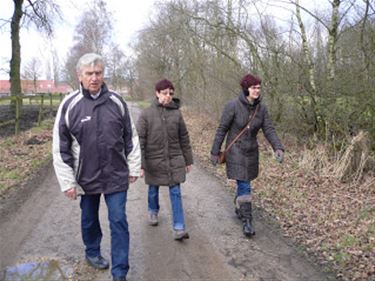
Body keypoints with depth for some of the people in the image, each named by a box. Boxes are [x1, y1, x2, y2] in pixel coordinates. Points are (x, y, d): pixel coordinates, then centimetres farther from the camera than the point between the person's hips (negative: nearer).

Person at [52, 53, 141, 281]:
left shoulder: (117, 101, -3)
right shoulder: (70, 105, -8)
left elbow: (131, 137, 5)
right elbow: (61, 148, -5)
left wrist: (134, 168, 5)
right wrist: (67, 181, -6)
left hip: (116, 176, 0)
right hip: (86, 177, 0)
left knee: (119, 222, 2)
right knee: (89, 219, 19)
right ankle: (92, 252, 46)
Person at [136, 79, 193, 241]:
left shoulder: (176, 113, -1)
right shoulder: (146, 114, -8)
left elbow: (184, 138, 6)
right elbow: (140, 140, -8)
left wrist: (188, 160, 9)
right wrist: (140, 164, -12)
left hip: (174, 160, 1)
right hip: (154, 160, -1)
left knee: (176, 193, 1)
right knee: (153, 190, 17)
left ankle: (179, 228, 7)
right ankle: (153, 212, 46)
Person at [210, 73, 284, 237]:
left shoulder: (261, 107, -2)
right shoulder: (233, 105, -17)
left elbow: (269, 129, -4)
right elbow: (221, 129, -11)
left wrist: (278, 148, -19)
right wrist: (215, 152, -8)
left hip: (252, 151, 5)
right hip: (235, 151, -5)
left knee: (243, 183, 20)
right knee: (244, 187, -8)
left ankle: (239, 209, 45)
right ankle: (247, 221, 3)